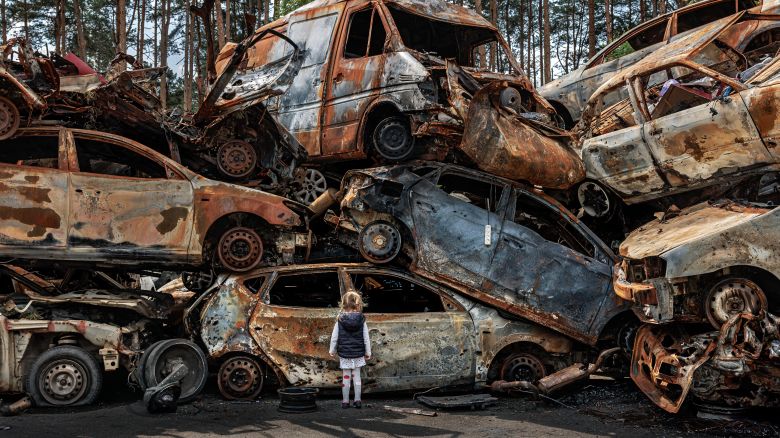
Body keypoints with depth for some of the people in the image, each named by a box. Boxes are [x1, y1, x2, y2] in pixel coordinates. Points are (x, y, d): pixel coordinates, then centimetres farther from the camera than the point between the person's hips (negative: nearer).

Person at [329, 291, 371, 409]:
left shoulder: (340, 319, -8)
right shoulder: (361, 319, -7)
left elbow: (334, 337, -2)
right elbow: (366, 338, -2)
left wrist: (332, 351, 11)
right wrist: (368, 352, 9)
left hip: (344, 353, 0)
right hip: (358, 353, 1)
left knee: (346, 377, 8)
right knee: (357, 376, 10)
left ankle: (345, 401, 14)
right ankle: (357, 400, 13)